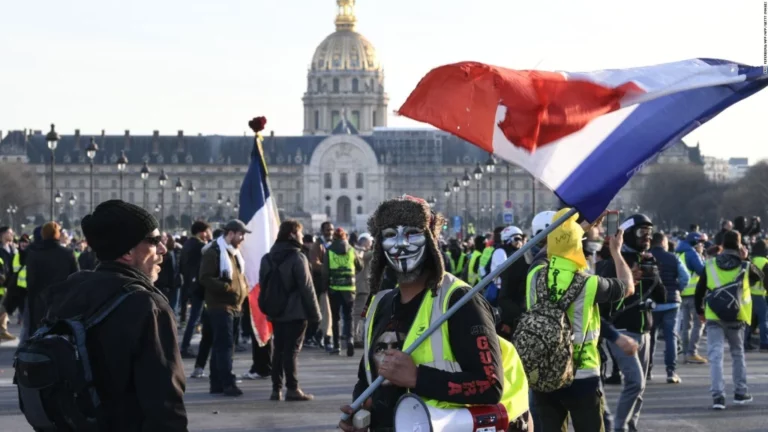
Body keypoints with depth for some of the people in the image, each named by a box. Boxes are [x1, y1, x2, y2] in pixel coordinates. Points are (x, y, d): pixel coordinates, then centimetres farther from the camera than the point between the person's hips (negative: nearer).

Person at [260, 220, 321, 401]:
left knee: (278, 349, 9)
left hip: (275, 312, 6)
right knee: (291, 350, -4)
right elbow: (307, 287, -13)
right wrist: (314, 312, -7)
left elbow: (263, 285, 13)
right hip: (295, 312, -6)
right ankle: (292, 389, -4)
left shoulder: (268, 258, 9)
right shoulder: (297, 258, -12)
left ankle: (276, 389, 8)